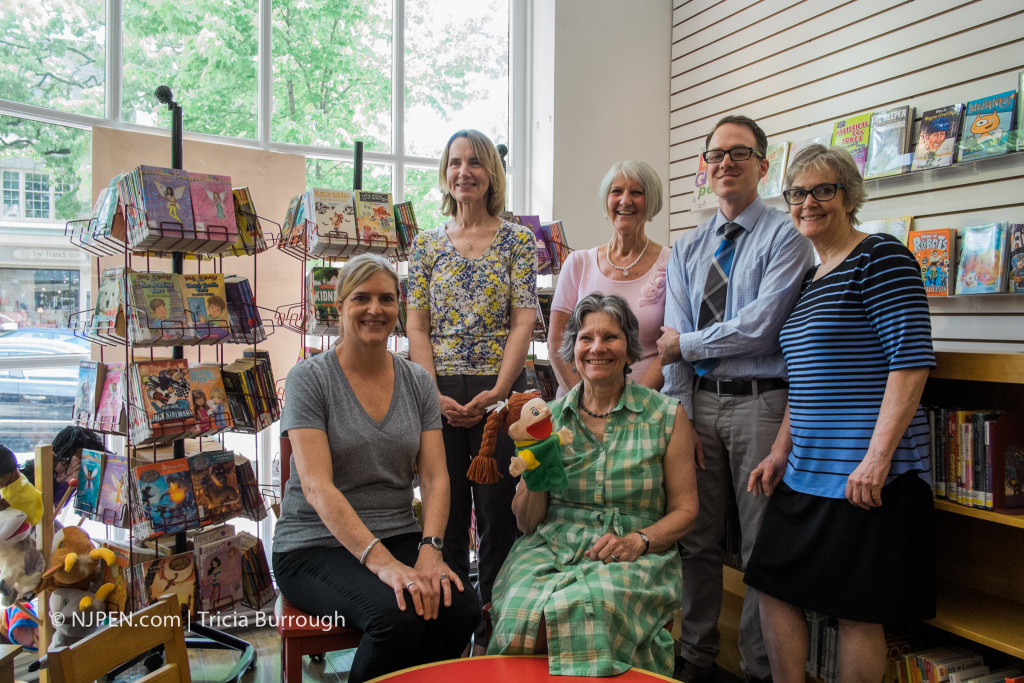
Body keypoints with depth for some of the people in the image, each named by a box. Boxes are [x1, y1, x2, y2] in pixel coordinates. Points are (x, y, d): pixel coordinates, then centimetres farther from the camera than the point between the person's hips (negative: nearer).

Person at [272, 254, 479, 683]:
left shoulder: (417, 382, 7)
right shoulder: (310, 378, -6)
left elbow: (435, 477, 0)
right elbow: (317, 486, -17)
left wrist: (429, 550, -19)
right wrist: (382, 562, -29)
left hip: (399, 538, 4)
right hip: (315, 546, -3)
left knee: (462, 608, -24)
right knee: (398, 615, -31)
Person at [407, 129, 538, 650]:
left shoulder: (518, 240, 3)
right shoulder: (426, 244, 9)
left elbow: (523, 322, -4)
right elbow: (417, 326, 4)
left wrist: (496, 392, -14)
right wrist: (435, 392, -9)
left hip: (500, 392, -2)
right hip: (439, 396, 2)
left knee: (498, 512, 4)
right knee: (446, 511, 9)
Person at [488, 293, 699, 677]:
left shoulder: (666, 415, 4)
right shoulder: (549, 417, 9)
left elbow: (684, 509, 6)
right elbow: (528, 523, 10)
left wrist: (639, 540, -13)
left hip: (634, 559, -1)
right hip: (551, 548, 2)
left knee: (591, 608, -34)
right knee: (523, 615, -30)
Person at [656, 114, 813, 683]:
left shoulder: (785, 238, -2)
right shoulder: (685, 249, 13)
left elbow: (759, 327, -15)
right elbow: (673, 340, 5)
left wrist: (686, 344, -6)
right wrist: (678, 416, -3)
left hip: (760, 402, -4)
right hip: (699, 401, 5)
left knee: (762, 544, 5)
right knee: (697, 539, 11)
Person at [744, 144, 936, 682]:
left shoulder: (880, 256, -8)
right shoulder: (809, 280, 16)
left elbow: (912, 359, -17)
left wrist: (878, 457, -22)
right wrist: (781, 452, 13)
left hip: (865, 473, -8)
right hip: (808, 471, 8)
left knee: (856, 610, 4)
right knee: (773, 586, 12)